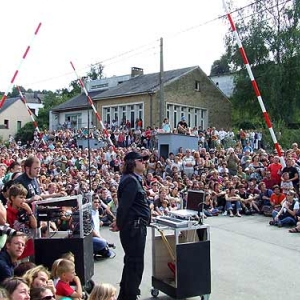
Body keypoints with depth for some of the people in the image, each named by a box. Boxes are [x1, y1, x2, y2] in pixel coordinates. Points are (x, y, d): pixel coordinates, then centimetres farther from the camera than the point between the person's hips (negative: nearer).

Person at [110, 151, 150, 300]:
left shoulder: (134, 179, 16)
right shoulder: (131, 181, -18)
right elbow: (124, 205, -23)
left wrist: (120, 222, 15)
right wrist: (120, 224, -11)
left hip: (136, 227, 11)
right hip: (134, 227, -11)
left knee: (131, 262, 20)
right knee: (136, 264, -2)